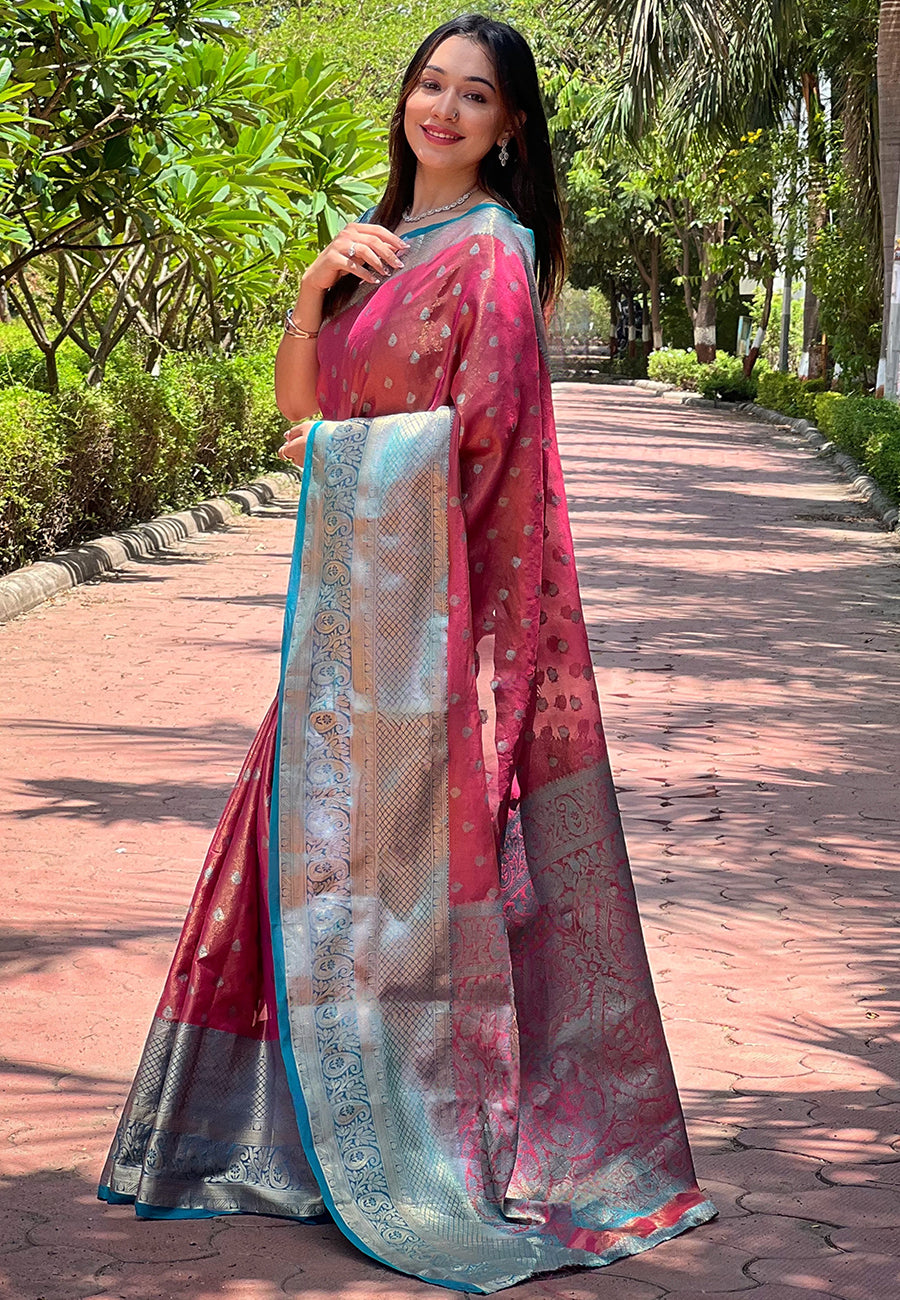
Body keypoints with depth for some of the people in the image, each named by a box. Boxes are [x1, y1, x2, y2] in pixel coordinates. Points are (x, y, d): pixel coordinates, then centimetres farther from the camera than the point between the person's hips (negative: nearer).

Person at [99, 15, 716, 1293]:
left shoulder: (491, 250, -9)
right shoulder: (381, 242, 17)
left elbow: (479, 432, -17)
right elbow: (298, 404, 13)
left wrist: (344, 448, -2)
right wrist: (314, 286, -4)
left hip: (433, 591, -8)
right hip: (353, 589, 8)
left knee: (413, 843, -4)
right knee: (325, 837, 11)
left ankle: (443, 1148, 7)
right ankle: (322, 1123, 22)